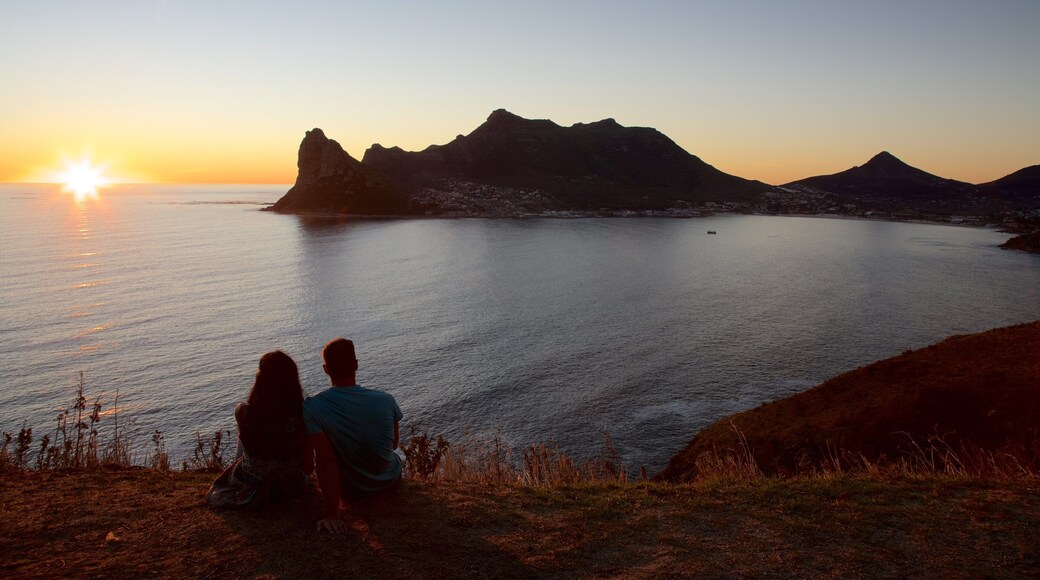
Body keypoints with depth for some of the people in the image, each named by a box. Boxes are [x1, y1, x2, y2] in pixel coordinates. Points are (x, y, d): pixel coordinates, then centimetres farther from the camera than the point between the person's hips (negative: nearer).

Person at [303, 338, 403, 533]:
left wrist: (331, 514, -28)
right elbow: (394, 443, -2)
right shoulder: (386, 400, -18)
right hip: (391, 481, 1)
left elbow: (325, 461, -30)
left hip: (352, 492, -1)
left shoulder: (311, 408, -25)